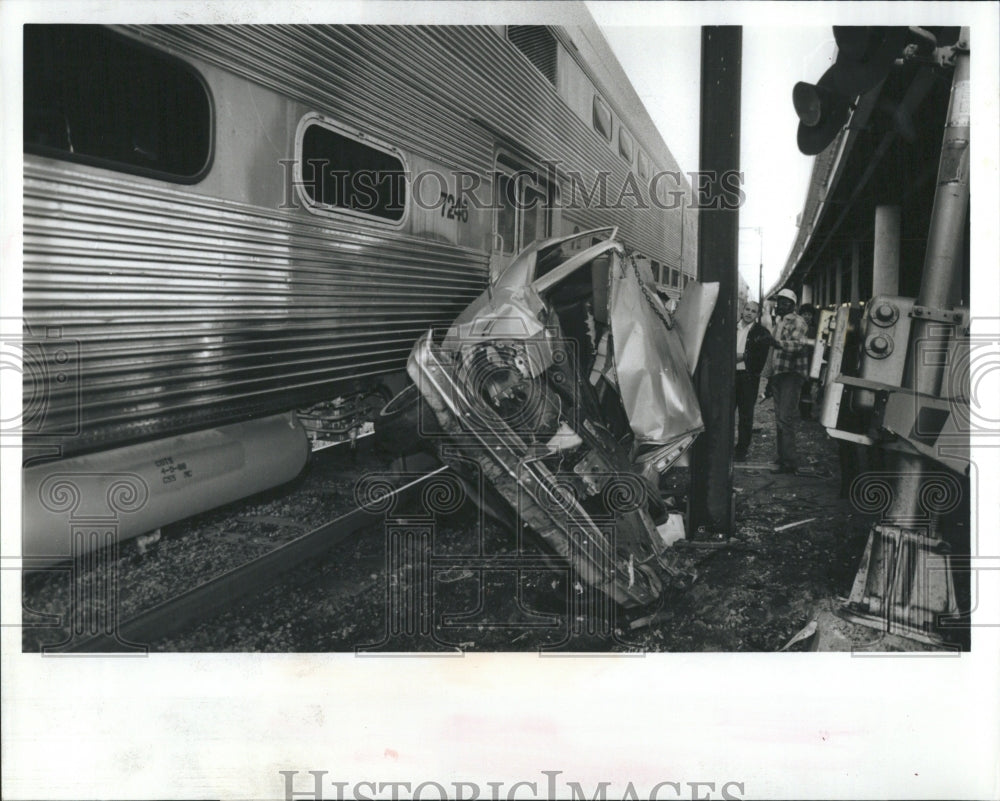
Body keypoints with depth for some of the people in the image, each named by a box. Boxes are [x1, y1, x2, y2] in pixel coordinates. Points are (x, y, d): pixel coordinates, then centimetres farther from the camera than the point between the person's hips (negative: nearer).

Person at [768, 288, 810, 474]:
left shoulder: (797, 322, -6)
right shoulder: (778, 323, 20)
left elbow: (797, 345, -23)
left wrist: (775, 342, -38)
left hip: (792, 374, -9)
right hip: (778, 373, 9)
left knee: (786, 418, -15)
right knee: (779, 418, 9)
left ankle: (790, 461, -15)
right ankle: (782, 458, 15)